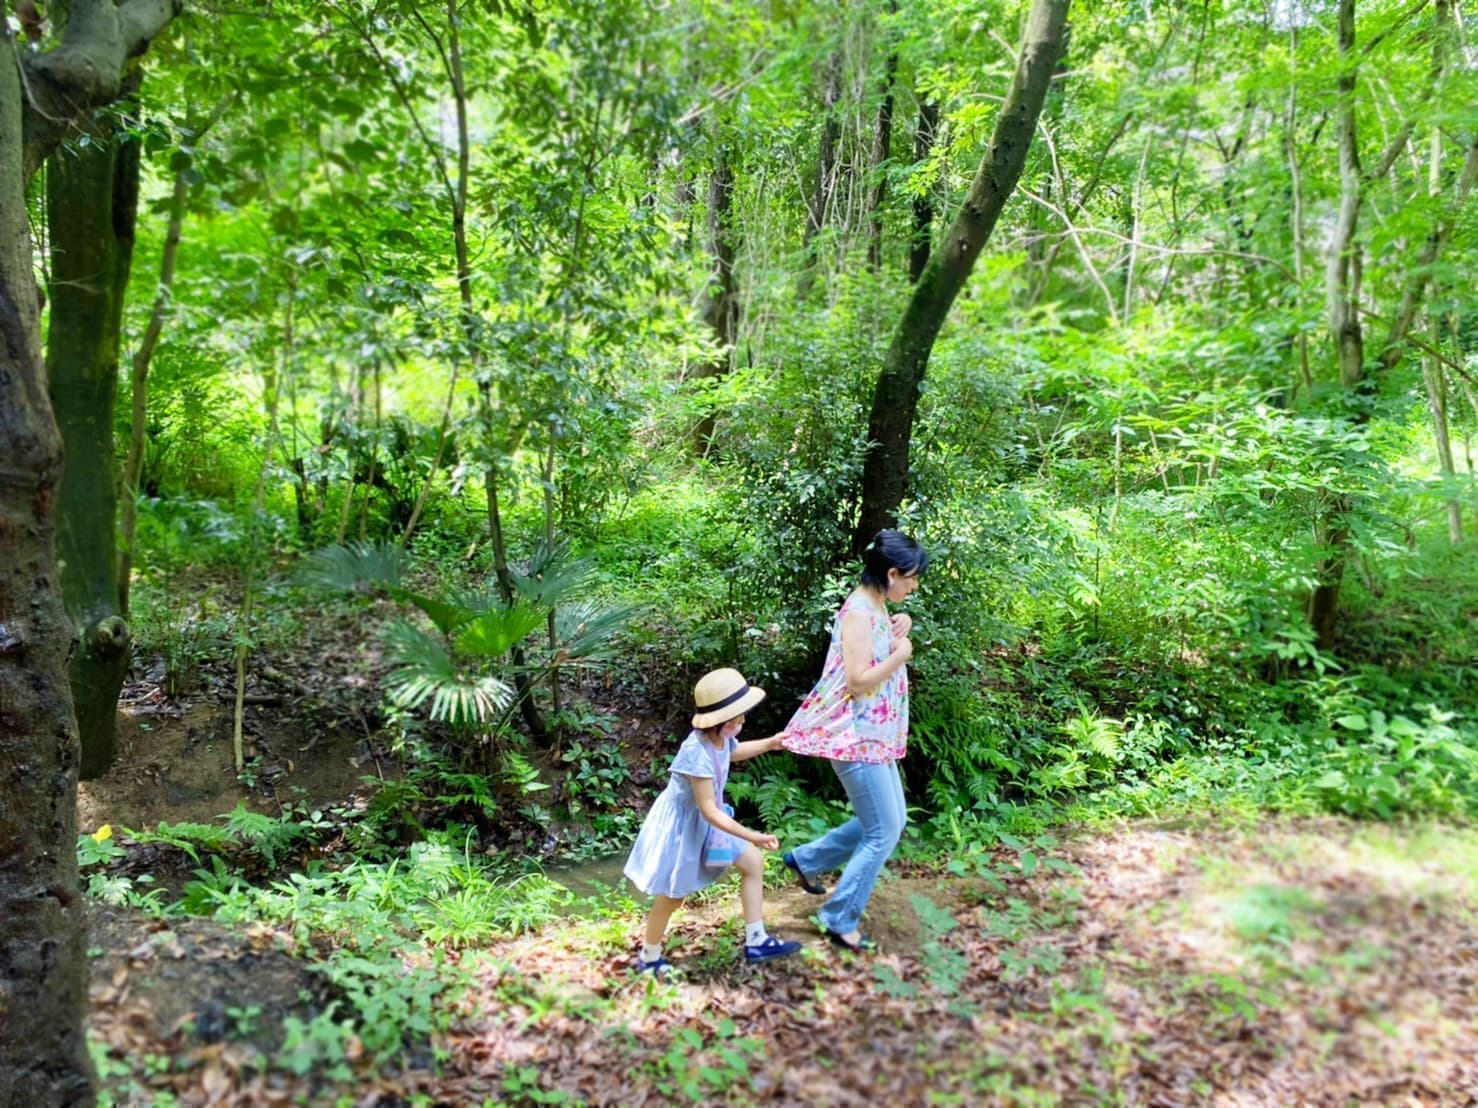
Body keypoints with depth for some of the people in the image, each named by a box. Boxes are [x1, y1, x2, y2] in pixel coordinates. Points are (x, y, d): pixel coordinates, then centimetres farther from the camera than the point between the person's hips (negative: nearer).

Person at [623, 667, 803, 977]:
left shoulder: (721, 737, -9)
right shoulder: (698, 753, -36)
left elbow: (734, 752, 20)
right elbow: (709, 810, -34)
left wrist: (770, 743, 13)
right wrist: (751, 835, -36)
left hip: (707, 821, 9)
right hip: (683, 824, -9)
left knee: (754, 862, 7)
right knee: (673, 895, 7)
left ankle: (756, 942, 16)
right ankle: (648, 958, 30)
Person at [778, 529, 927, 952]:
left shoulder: (878, 608, 9)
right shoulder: (859, 613, -20)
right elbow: (858, 681, -24)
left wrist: (901, 631, 3)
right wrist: (901, 653, -17)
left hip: (875, 736, 10)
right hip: (856, 737, -10)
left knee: (889, 820, 18)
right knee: (884, 833, -2)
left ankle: (805, 860, 30)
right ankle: (840, 919, 12)